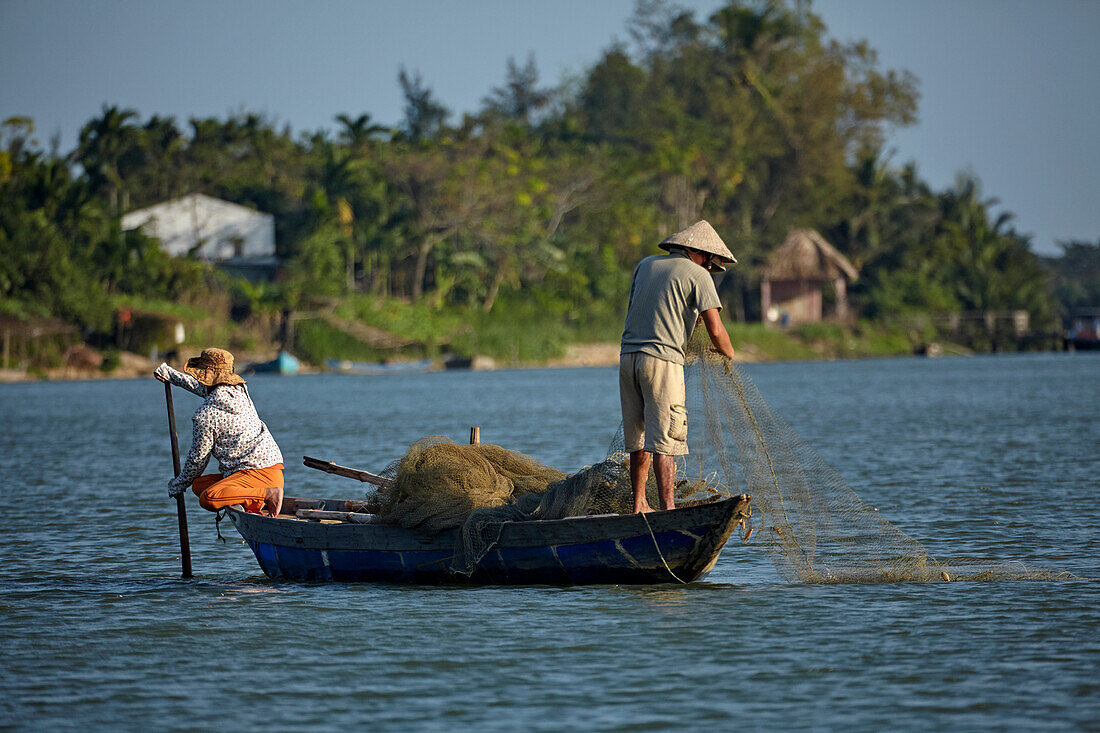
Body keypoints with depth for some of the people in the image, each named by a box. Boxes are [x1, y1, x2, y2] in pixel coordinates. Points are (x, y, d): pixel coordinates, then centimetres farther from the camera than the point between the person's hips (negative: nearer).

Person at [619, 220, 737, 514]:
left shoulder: (646, 265, 17)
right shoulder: (697, 274, 0)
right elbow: (716, 331, -5)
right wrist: (730, 357, 14)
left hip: (628, 357, 6)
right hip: (662, 359, -6)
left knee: (638, 441, 14)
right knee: (663, 444, -9)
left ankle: (639, 506, 18)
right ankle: (667, 511, -14)